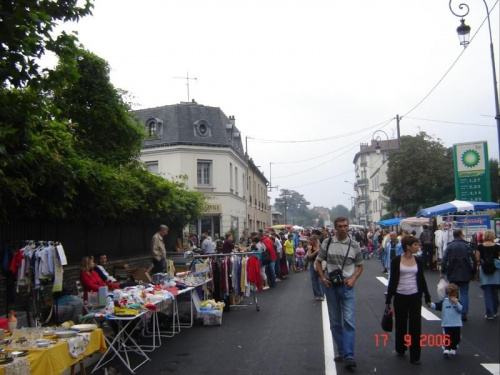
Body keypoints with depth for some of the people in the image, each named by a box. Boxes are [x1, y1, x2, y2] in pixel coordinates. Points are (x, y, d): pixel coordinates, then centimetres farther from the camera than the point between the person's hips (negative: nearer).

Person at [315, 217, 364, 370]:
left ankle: (348, 356, -4)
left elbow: (360, 265, 7)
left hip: (347, 286, -1)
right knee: (335, 322, 11)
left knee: (348, 321, -8)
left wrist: (353, 279, -9)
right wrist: (322, 278, -5)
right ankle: (340, 350, 26)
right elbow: (318, 261, 8)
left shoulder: (354, 245, -2)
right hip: (331, 286, 2)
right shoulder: (327, 242, -1)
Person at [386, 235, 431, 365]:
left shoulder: (418, 261, 2)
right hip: (400, 296, -2)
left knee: (415, 325, 2)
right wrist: (388, 299, -3)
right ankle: (400, 349, 32)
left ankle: (415, 356, 11)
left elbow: (422, 279, 10)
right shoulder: (396, 260, -7)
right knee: (401, 324, 12)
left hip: (415, 296, 2)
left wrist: (427, 297, 11)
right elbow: (392, 280, -4)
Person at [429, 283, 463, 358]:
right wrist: (431, 304, -25)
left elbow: (461, 309, -13)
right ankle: (446, 349, -6)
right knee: (447, 338, -8)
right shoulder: (444, 302, 0)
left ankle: (453, 349, 29)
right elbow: (436, 306, -7)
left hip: (457, 324, 2)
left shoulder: (458, 302, 2)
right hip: (446, 324, -2)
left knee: (456, 338, 12)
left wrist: (456, 303, -24)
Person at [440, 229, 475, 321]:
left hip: (453, 275, 0)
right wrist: (473, 273, 8)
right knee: (464, 293, 6)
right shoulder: (467, 246, -1)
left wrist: (443, 272, -1)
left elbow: (444, 260, -8)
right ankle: (464, 314, 2)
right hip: (465, 275, 0)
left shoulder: (449, 246, -4)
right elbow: (473, 259, 0)